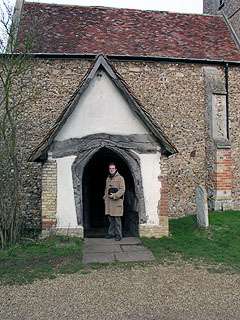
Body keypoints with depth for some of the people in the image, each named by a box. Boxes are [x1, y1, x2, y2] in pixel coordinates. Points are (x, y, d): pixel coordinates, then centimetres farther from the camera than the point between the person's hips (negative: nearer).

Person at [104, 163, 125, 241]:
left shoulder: (120, 178, -3)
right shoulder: (108, 178, 17)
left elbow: (122, 190, -9)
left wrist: (114, 195, -17)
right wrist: (105, 197, 14)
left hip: (117, 201, -6)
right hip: (108, 201, 6)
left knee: (117, 218, -4)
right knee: (110, 218, 11)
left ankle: (118, 234, 3)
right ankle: (111, 233, 20)